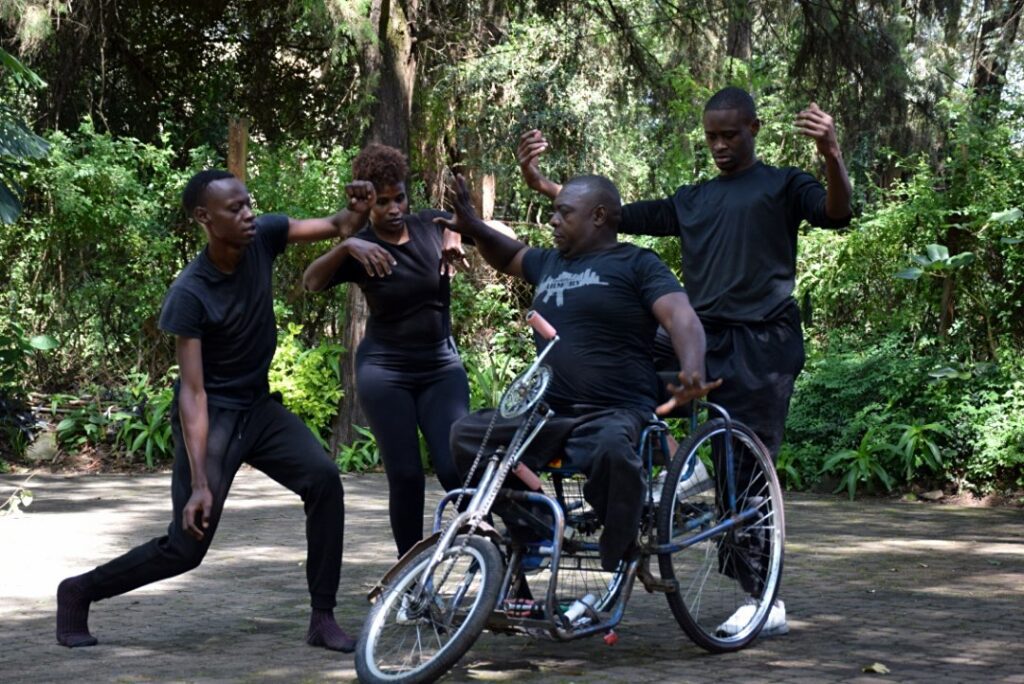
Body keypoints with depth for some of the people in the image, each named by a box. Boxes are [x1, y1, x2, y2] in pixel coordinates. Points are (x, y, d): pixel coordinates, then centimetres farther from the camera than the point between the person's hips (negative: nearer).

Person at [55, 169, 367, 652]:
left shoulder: (263, 238, -8)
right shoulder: (189, 295, -23)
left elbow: (335, 227, -3)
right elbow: (193, 390, -26)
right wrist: (200, 482, -30)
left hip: (259, 406, 6)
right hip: (211, 416, -6)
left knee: (323, 478, -18)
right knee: (186, 547, -9)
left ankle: (322, 619, -10)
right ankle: (78, 592, 15)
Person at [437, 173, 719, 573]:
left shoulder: (637, 264, 2)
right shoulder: (550, 263, 21)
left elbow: (682, 317, -13)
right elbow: (509, 257, 42)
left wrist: (692, 372, -33)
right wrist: (472, 228, 22)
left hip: (614, 414, -6)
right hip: (547, 413, 7)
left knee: (611, 448, -40)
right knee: (467, 434, -14)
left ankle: (618, 565, -22)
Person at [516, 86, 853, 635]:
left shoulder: (783, 186, 6)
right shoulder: (691, 200, 20)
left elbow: (836, 214, -13)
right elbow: (617, 217, 17)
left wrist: (831, 155, -34)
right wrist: (539, 182, 10)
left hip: (761, 346, -5)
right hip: (702, 338, 5)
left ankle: (769, 602, 3)